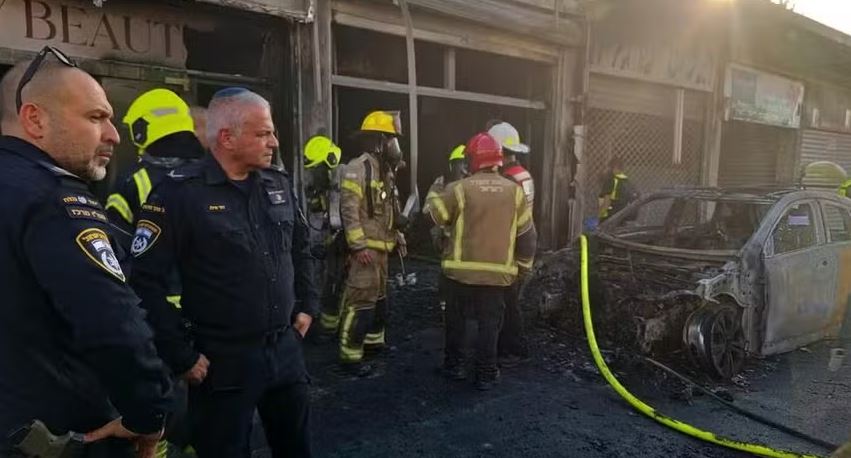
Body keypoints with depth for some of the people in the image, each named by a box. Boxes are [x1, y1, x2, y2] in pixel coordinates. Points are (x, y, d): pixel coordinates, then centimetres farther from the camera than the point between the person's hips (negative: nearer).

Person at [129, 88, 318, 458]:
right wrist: (181, 355, -13)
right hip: (223, 361, -5)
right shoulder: (180, 192, -15)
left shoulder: (279, 184, 5)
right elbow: (146, 281, -16)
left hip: (286, 349, 6)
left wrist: (308, 304, 13)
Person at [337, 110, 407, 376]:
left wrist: (397, 236, 19)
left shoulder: (384, 170, 14)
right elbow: (349, 210, -22)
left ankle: (373, 340, 37)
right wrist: (359, 245, -24)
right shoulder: (358, 168, -16)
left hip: (381, 247, 10)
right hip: (365, 248, -10)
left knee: (379, 296, 21)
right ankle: (350, 357, 1)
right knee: (361, 301, -8)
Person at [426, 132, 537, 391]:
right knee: (490, 322, 9)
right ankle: (486, 374, 13)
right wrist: (523, 264, 15)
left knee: (457, 318, 14)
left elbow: (434, 215, 1)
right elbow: (527, 234, 4)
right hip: (498, 271, 1)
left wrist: (434, 195, 21)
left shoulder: (460, 188, -8)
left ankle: (455, 366, 25)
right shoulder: (514, 191, 1)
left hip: (463, 268, -1)